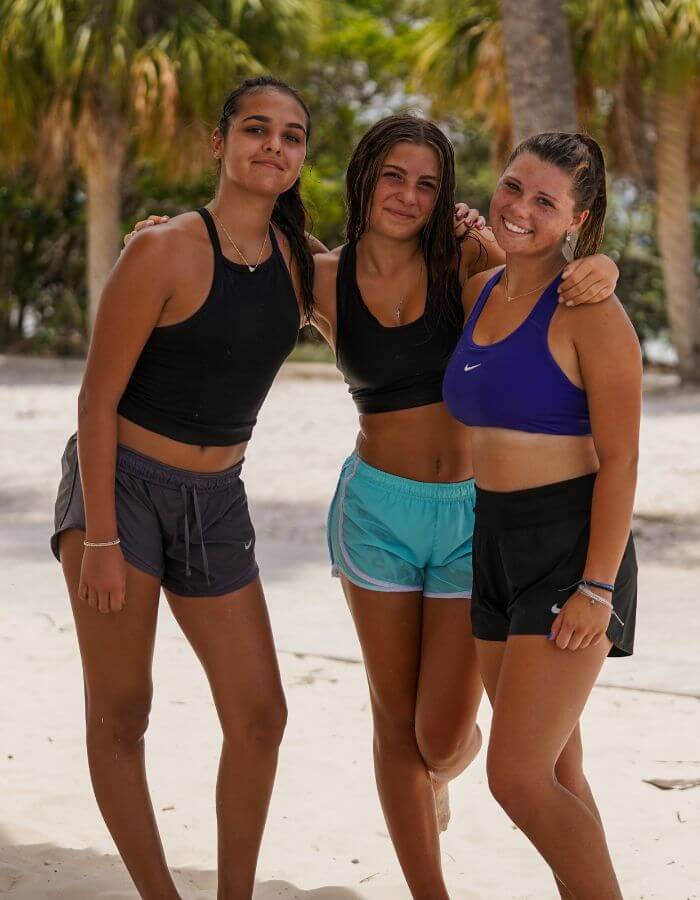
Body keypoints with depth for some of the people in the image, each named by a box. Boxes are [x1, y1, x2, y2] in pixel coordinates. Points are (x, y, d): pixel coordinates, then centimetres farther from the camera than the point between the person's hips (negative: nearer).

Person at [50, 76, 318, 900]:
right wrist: (99, 540, -17)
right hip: (120, 485, -6)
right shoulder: (163, 252, -17)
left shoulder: (297, 260, 1)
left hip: (215, 501, 6)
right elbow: (97, 399, -14)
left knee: (259, 716, 4)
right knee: (120, 713, 0)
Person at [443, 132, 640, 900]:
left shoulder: (590, 311, -13)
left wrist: (597, 590, -21)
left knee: (518, 778, -12)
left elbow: (620, 459, -15)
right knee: (552, 773, 12)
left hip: (570, 549, -8)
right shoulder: (479, 292, 8)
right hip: (494, 548, 8)